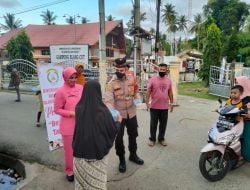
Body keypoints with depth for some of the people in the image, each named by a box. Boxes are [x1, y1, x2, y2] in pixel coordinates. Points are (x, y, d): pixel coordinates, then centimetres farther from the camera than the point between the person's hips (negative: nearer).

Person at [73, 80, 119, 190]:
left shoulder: (79, 109, -9)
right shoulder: (103, 111, -19)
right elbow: (113, 130, -8)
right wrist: (118, 121, 12)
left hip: (81, 150, 3)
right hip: (97, 151, -3)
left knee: (81, 180, 21)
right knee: (97, 181, 17)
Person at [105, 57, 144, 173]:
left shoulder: (131, 79, -4)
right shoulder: (111, 83, -17)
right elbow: (109, 101, -24)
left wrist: (137, 99, -6)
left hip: (131, 113, 4)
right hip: (119, 114, -3)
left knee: (133, 135, 20)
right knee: (119, 138, 6)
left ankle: (133, 155, 45)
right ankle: (122, 160, 31)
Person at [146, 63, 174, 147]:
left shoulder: (168, 80, 5)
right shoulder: (153, 79, -6)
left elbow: (170, 92, 12)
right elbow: (148, 91, -5)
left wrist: (171, 103, 11)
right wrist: (147, 102, -12)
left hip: (165, 107, 3)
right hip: (154, 106, -3)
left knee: (163, 124, 12)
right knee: (153, 124, 8)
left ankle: (161, 138, 29)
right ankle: (152, 139, 22)